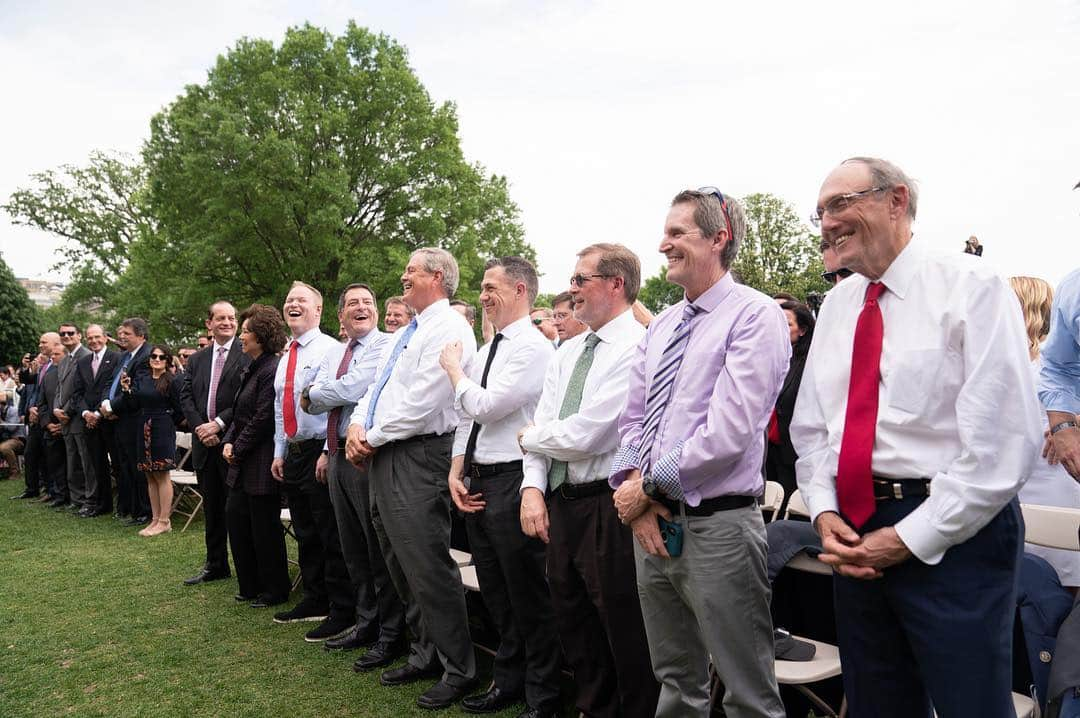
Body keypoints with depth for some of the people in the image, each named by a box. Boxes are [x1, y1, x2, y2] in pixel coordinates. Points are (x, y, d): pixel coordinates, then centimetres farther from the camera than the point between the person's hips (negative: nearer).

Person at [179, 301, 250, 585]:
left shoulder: (247, 355, -7)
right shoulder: (197, 359, 13)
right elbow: (186, 397, 8)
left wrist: (219, 424, -16)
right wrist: (200, 427, -7)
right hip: (205, 443, 6)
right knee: (212, 508, 15)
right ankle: (215, 565, 26)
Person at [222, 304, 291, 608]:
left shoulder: (272, 371, -18)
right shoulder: (249, 368, 12)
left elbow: (262, 419, -19)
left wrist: (238, 449, -10)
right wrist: (229, 442, 3)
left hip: (261, 461, -10)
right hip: (244, 460, 10)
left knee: (264, 525, 1)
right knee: (235, 515, 13)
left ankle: (275, 590, 17)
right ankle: (250, 586, 26)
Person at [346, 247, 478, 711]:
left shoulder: (448, 329, -12)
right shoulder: (405, 333, 20)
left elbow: (422, 403, -19)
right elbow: (376, 386, 20)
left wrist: (374, 437, -10)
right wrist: (358, 425, 2)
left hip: (416, 457, -10)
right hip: (383, 458, 10)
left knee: (428, 567, -6)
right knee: (400, 566, 15)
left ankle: (457, 669, 8)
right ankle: (424, 655, 29)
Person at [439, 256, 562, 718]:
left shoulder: (534, 348, -14)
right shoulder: (486, 351, 14)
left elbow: (484, 406, -22)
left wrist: (454, 369, -5)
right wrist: (455, 473, 7)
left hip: (512, 482, -9)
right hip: (477, 483, 9)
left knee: (528, 597, 3)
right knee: (495, 593, 19)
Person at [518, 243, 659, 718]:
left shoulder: (636, 348, -16)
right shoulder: (568, 352, 12)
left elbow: (586, 434, -22)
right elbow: (541, 422, 8)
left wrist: (531, 436, -4)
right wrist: (533, 487, -6)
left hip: (609, 505, -9)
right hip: (561, 503, 9)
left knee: (625, 634, 5)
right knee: (573, 623, 22)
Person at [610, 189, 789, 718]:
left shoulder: (754, 316, -10)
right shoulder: (661, 326, 13)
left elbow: (727, 432, -19)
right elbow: (632, 419, 12)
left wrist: (650, 485, -12)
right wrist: (631, 486, -5)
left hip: (717, 524, -7)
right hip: (652, 520, 7)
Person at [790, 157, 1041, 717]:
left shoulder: (972, 288, -9)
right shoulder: (836, 304, 9)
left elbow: (1006, 440, -16)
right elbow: (810, 426, 13)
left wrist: (911, 538, -16)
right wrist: (823, 512, -3)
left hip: (952, 538, -5)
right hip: (854, 535, 6)